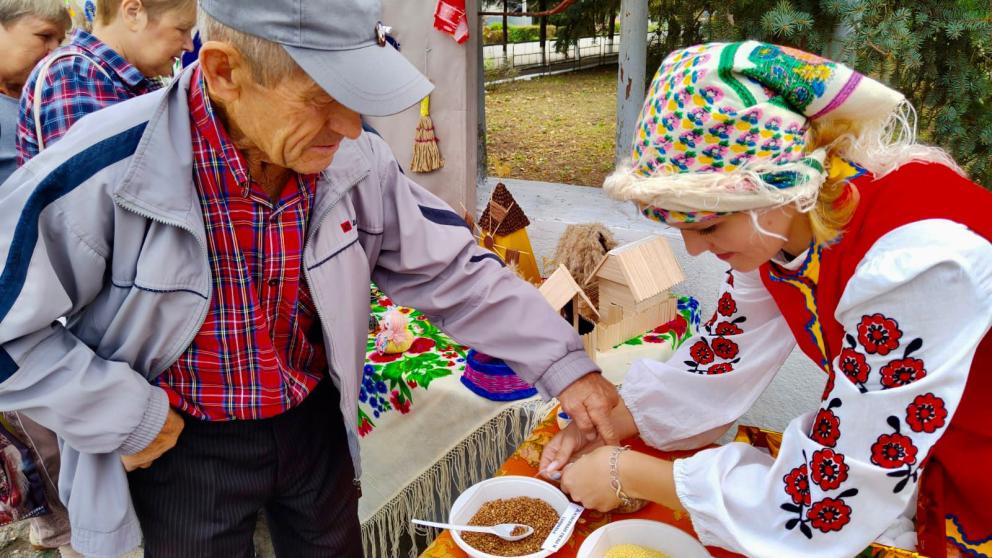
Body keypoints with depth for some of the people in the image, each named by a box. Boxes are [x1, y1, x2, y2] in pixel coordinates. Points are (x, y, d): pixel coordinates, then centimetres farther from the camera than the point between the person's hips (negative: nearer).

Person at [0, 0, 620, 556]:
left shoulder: (354, 159, -16)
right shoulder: (107, 171, -27)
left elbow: (449, 269, -8)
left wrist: (563, 364, -12)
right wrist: (127, 417, -18)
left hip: (314, 424, 4)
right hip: (182, 448, -3)